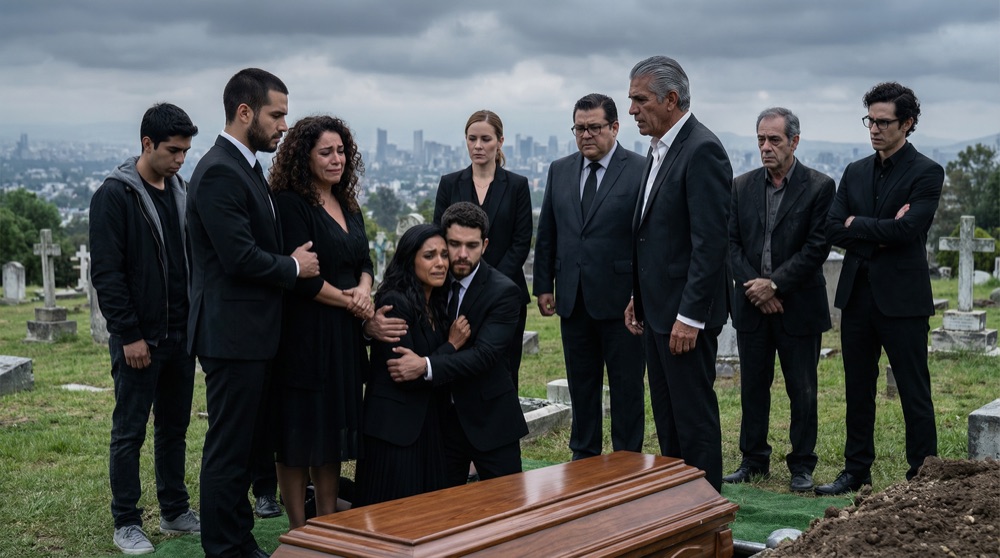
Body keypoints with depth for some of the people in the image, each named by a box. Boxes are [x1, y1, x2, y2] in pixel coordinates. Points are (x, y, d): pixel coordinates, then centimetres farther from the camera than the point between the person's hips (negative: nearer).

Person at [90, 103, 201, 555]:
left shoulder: (183, 192, 10)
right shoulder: (115, 195, -10)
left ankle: (175, 511, 26)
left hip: (181, 335, 6)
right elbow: (106, 272, -13)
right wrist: (129, 335, -16)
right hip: (139, 339, -6)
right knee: (130, 432, 3)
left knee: (175, 427, 14)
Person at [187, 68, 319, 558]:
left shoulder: (246, 168, 14)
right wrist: (294, 266, -9)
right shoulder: (219, 173, -18)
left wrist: (291, 263, 7)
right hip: (233, 334, -10)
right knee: (229, 449, 0)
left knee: (251, 442, 18)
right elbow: (240, 258, -24)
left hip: (253, 334, 10)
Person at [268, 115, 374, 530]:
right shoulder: (289, 204, -11)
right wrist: (349, 301, -10)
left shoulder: (348, 206, 13)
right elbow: (299, 276, -17)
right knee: (298, 435, 2)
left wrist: (364, 288, -8)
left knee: (333, 431, 13)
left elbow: (364, 261, 14)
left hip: (345, 336, 8)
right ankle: (299, 534, 12)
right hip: (304, 334, -8)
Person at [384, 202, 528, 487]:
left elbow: (485, 354, -24)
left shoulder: (503, 291, -14)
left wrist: (426, 366, -37)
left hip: (488, 418, -4)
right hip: (441, 415, 4)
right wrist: (373, 323, -24)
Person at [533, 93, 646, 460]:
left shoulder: (640, 171, -6)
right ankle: (584, 455, 26)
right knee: (581, 384, 14)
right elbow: (546, 235, 13)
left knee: (626, 385, 5)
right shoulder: (559, 171, 10)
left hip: (621, 298, -5)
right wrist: (543, 285, 9)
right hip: (573, 299, 5)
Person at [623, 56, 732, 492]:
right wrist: (639, 297, 16)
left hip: (685, 313, -10)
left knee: (694, 416, -1)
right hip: (656, 308, 10)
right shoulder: (660, 149, 14)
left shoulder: (702, 150, -16)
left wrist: (690, 316, -22)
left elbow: (710, 242, -21)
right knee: (666, 416, 16)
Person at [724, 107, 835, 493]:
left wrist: (774, 284, -15)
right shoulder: (742, 186, 7)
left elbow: (817, 248, -10)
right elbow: (732, 243, 4)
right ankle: (753, 460, 23)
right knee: (752, 387, 11)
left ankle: (801, 466, 17)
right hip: (752, 305, 4)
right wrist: (753, 288, -9)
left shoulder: (819, 187, -5)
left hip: (799, 306, -3)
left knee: (802, 392, 5)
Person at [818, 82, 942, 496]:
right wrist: (880, 235, -11)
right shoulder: (855, 172, 12)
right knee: (858, 391, 13)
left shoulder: (926, 173, -5)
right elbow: (832, 230, 2)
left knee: (914, 394, 1)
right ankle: (856, 471, 24)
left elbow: (908, 229, -19)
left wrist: (857, 224, -7)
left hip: (902, 298, -6)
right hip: (857, 295, 6)